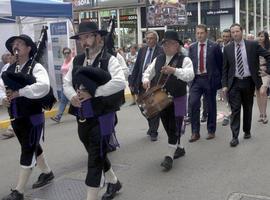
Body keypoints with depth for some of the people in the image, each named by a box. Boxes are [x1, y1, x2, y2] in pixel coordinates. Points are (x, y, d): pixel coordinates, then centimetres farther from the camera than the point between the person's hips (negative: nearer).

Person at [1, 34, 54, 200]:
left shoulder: (36, 67, -11)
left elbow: (44, 86, -29)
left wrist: (19, 92, -29)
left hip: (33, 117, -7)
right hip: (16, 117, 7)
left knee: (28, 152, -1)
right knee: (33, 148, 19)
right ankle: (47, 173, 40)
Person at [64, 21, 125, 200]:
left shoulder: (109, 59, -10)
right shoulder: (77, 61, 9)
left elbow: (120, 82, -25)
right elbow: (67, 83, 8)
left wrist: (92, 92, -23)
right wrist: (72, 96, -14)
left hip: (102, 117, -7)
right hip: (82, 118, 7)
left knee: (95, 159, -2)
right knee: (97, 155, 21)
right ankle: (113, 182, 44)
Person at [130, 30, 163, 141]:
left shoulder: (161, 51, -6)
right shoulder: (142, 50, 10)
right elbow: (136, 67, 10)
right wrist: (132, 82, 8)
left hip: (155, 84, -5)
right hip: (142, 83, 5)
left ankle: (154, 132, 17)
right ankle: (151, 126, 37)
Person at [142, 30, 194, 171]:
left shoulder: (184, 60, -8)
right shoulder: (158, 59, 9)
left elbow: (190, 76, -23)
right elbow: (148, 72, 13)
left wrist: (174, 70, -36)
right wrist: (146, 80, -10)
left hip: (178, 99, -6)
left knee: (174, 127, -5)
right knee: (168, 126, 16)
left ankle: (169, 156, 1)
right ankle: (178, 148, 36)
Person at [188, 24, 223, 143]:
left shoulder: (214, 46, -2)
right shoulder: (192, 47, 8)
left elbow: (220, 64, 1)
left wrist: (219, 79, -1)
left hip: (209, 79, -2)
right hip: (196, 79, 2)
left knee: (211, 106, 7)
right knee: (193, 104, -9)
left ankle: (211, 131, 22)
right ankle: (195, 132, 1)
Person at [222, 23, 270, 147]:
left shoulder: (253, 45, -2)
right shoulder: (227, 49, 1)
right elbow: (225, 68, 3)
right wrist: (224, 85, -3)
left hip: (248, 82, 1)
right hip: (234, 83, 0)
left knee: (248, 108, 13)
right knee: (235, 110, -4)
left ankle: (247, 131, 31)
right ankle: (235, 137, -2)